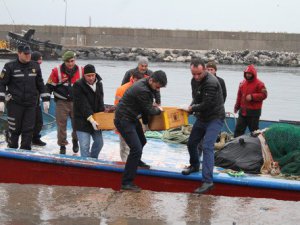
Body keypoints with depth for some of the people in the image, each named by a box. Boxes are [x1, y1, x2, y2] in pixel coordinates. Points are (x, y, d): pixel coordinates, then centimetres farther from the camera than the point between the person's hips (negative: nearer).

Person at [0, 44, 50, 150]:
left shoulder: (35, 66, 8)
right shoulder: (10, 67, -5)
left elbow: (40, 84, 16)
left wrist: (45, 99, 14)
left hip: (31, 104, 3)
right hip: (15, 104, -3)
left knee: (28, 129, 3)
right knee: (14, 129, 1)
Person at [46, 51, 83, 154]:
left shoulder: (81, 71, -1)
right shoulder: (57, 71, -8)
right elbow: (49, 86, -3)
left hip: (76, 102, 2)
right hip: (62, 102, -2)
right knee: (61, 124, 3)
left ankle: (75, 140, 33)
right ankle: (62, 145, 18)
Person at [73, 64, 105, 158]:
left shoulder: (99, 83, 3)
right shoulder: (78, 85, -17)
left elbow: (100, 102, 4)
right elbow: (83, 105, -22)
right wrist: (91, 119, -28)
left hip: (95, 118, 6)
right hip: (82, 120, -6)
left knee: (99, 142, 14)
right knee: (85, 146, -11)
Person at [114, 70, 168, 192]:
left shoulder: (144, 85, 3)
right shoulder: (142, 90, -28)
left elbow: (145, 105, 19)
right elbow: (149, 111, -17)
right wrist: (158, 110, 0)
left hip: (132, 118, 10)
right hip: (124, 120, -10)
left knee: (142, 142, 28)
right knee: (136, 149, -17)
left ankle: (136, 162, 57)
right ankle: (126, 183, -13)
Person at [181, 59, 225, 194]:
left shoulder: (211, 83, -26)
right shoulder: (198, 81, 3)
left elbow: (206, 105, -27)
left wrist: (192, 108, -11)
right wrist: (191, 108, -7)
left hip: (214, 119, -9)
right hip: (202, 118, 9)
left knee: (207, 147, -20)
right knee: (191, 143, 20)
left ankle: (207, 181, -20)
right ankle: (194, 165, 47)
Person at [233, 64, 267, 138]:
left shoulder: (259, 84, -10)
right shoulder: (242, 83, 10)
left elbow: (264, 95, -15)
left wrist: (252, 96, -23)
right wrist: (237, 106, 23)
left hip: (254, 111, -6)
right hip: (243, 110, 6)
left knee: (253, 130, 2)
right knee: (238, 129, 9)